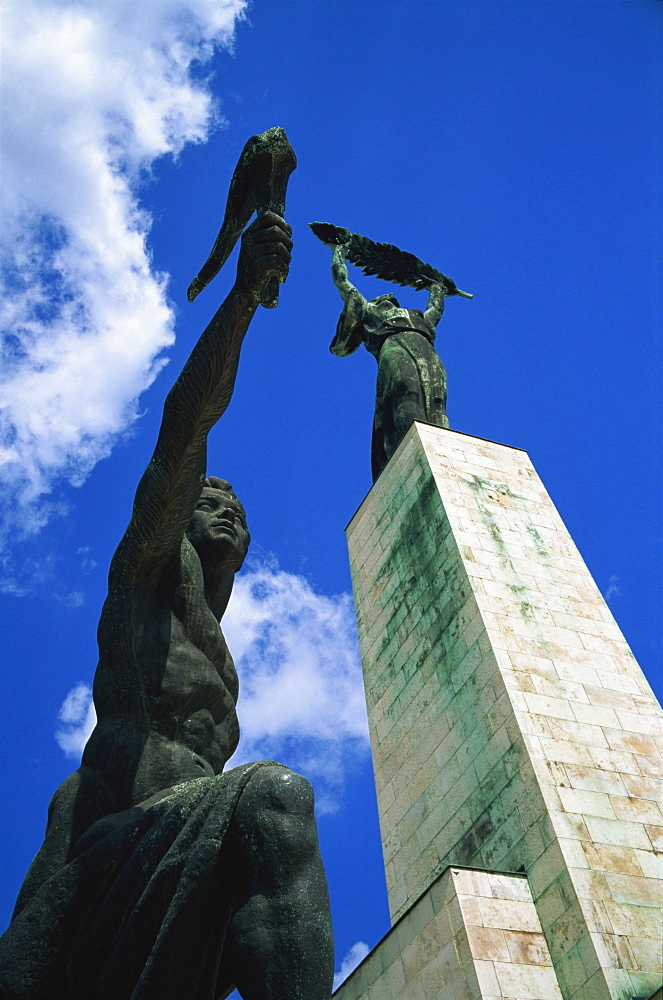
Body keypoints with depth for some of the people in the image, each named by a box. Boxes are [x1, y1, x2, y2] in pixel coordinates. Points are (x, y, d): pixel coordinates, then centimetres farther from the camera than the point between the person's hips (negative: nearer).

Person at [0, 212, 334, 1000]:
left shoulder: (217, 656, 34)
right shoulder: (147, 569, 15)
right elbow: (183, 429, 0)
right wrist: (243, 294, -6)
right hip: (107, 858, -8)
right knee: (273, 791, -35)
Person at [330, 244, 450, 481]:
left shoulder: (367, 310, 31)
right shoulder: (420, 318, 42)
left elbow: (342, 279, 41)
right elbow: (436, 308, 62)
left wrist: (339, 250, 58)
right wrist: (436, 286, 81)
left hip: (396, 350, -5)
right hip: (432, 360, 5)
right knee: (436, 419, -10)